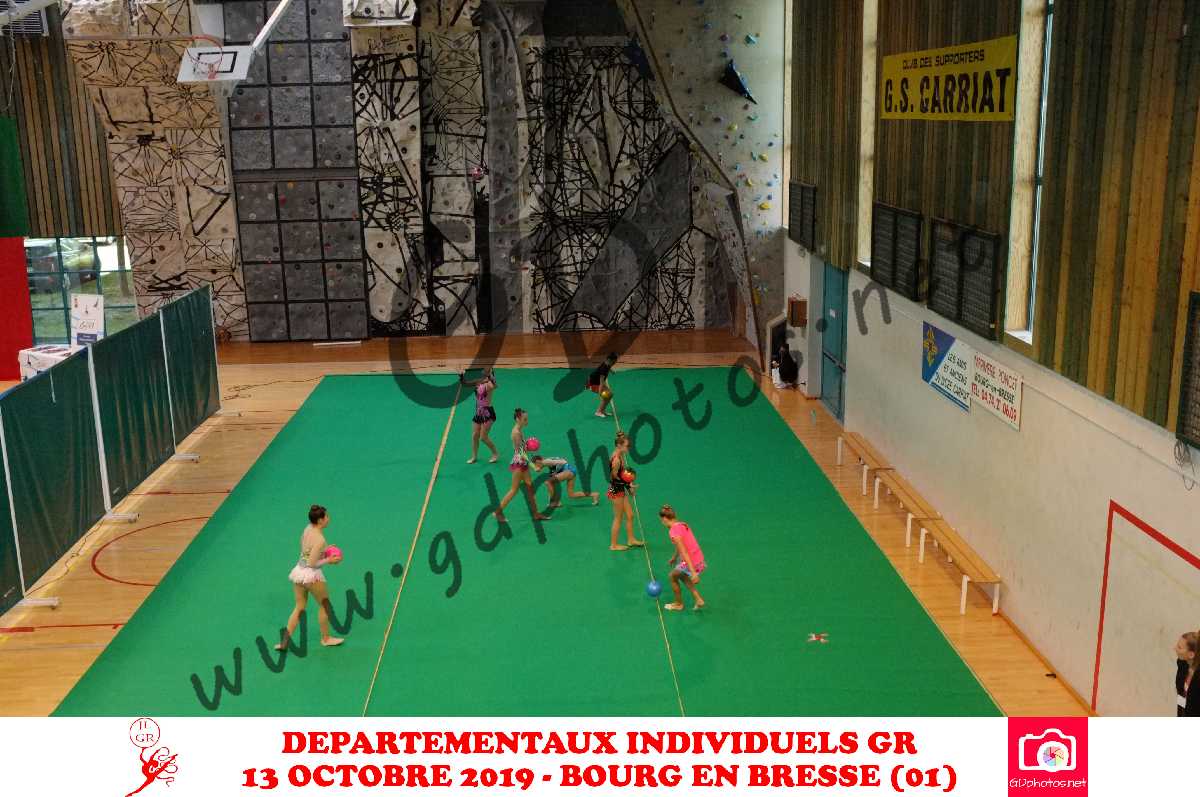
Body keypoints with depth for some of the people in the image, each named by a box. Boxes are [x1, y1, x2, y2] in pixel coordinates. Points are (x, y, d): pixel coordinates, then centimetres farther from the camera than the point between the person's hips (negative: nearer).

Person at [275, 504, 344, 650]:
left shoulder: (307, 529, 0)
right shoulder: (320, 539, -24)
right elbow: (312, 563, -22)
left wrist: (324, 551, 9)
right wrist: (329, 561, -11)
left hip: (299, 571, 7)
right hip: (311, 575, -7)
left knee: (299, 608, 19)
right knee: (324, 605, 16)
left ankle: (284, 642, 18)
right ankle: (325, 638, 30)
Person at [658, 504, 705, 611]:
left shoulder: (674, 531, -20)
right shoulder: (682, 524, 8)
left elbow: (684, 552, -25)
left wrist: (693, 572, -29)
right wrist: (674, 557, 43)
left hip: (692, 563, -8)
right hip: (700, 560, 8)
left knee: (673, 576, 18)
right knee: (681, 575, 31)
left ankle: (678, 604, 34)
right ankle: (698, 600, 27)